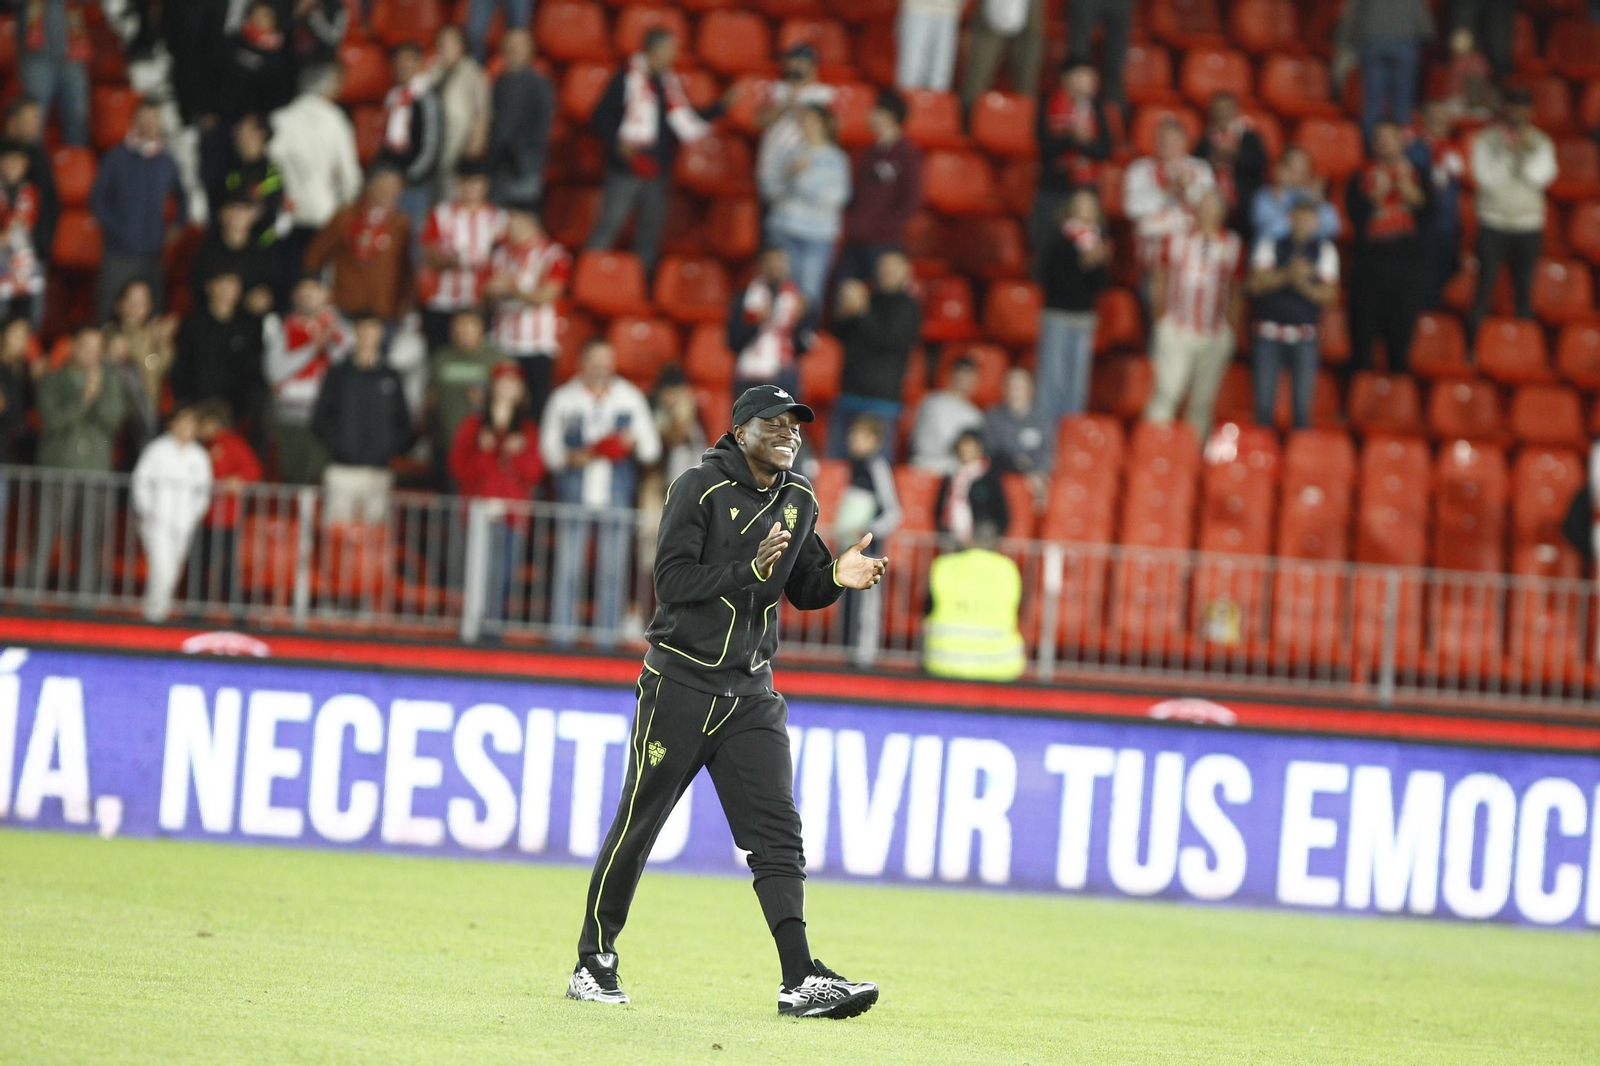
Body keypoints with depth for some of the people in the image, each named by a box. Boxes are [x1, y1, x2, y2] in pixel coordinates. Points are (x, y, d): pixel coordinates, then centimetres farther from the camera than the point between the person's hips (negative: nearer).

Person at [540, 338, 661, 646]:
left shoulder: (631, 398, 11)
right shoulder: (564, 399, 7)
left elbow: (651, 450, 13)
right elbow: (548, 445, 8)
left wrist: (634, 441, -10)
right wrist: (571, 457, -12)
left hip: (617, 494, 1)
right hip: (575, 494, -1)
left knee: (614, 571, -2)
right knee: (568, 566, -5)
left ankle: (606, 639, 2)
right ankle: (562, 635, -1)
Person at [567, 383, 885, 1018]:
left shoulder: (799, 502, 9)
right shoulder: (701, 489, -9)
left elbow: (803, 590, 17)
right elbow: (670, 580, -16)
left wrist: (836, 577, -5)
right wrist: (750, 570, -27)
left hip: (751, 696, 5)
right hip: (681, 684, -5)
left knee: (778, 833, -6)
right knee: (637, 824, 2)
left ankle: (801, 981, -13)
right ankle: (593, 961, 15)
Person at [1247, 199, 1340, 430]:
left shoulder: (1324, 251, 8)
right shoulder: (1270, 245, 6)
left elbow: (1328, 294, 0)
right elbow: (1256, 283, -5)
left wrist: (1305, 285, -18)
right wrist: (1287, 275, -19)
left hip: (1304, 336, 0)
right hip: (1269, 333, 0)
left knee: (1303, 404, -4)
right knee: (1264, 401, -2)